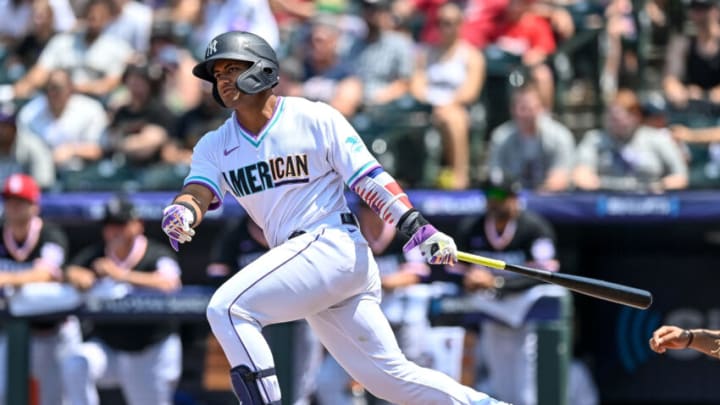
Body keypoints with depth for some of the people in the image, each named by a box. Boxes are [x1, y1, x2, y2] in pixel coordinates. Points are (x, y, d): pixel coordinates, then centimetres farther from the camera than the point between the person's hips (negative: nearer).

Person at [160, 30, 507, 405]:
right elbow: (198, 192, -5)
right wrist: (181, 212, -29)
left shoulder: (316, 120, -3)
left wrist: (417, 227, -15)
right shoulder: (215, 146, 11)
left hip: (332, 245, -6)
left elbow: (368, 178, -5)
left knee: (227, 308, -22)